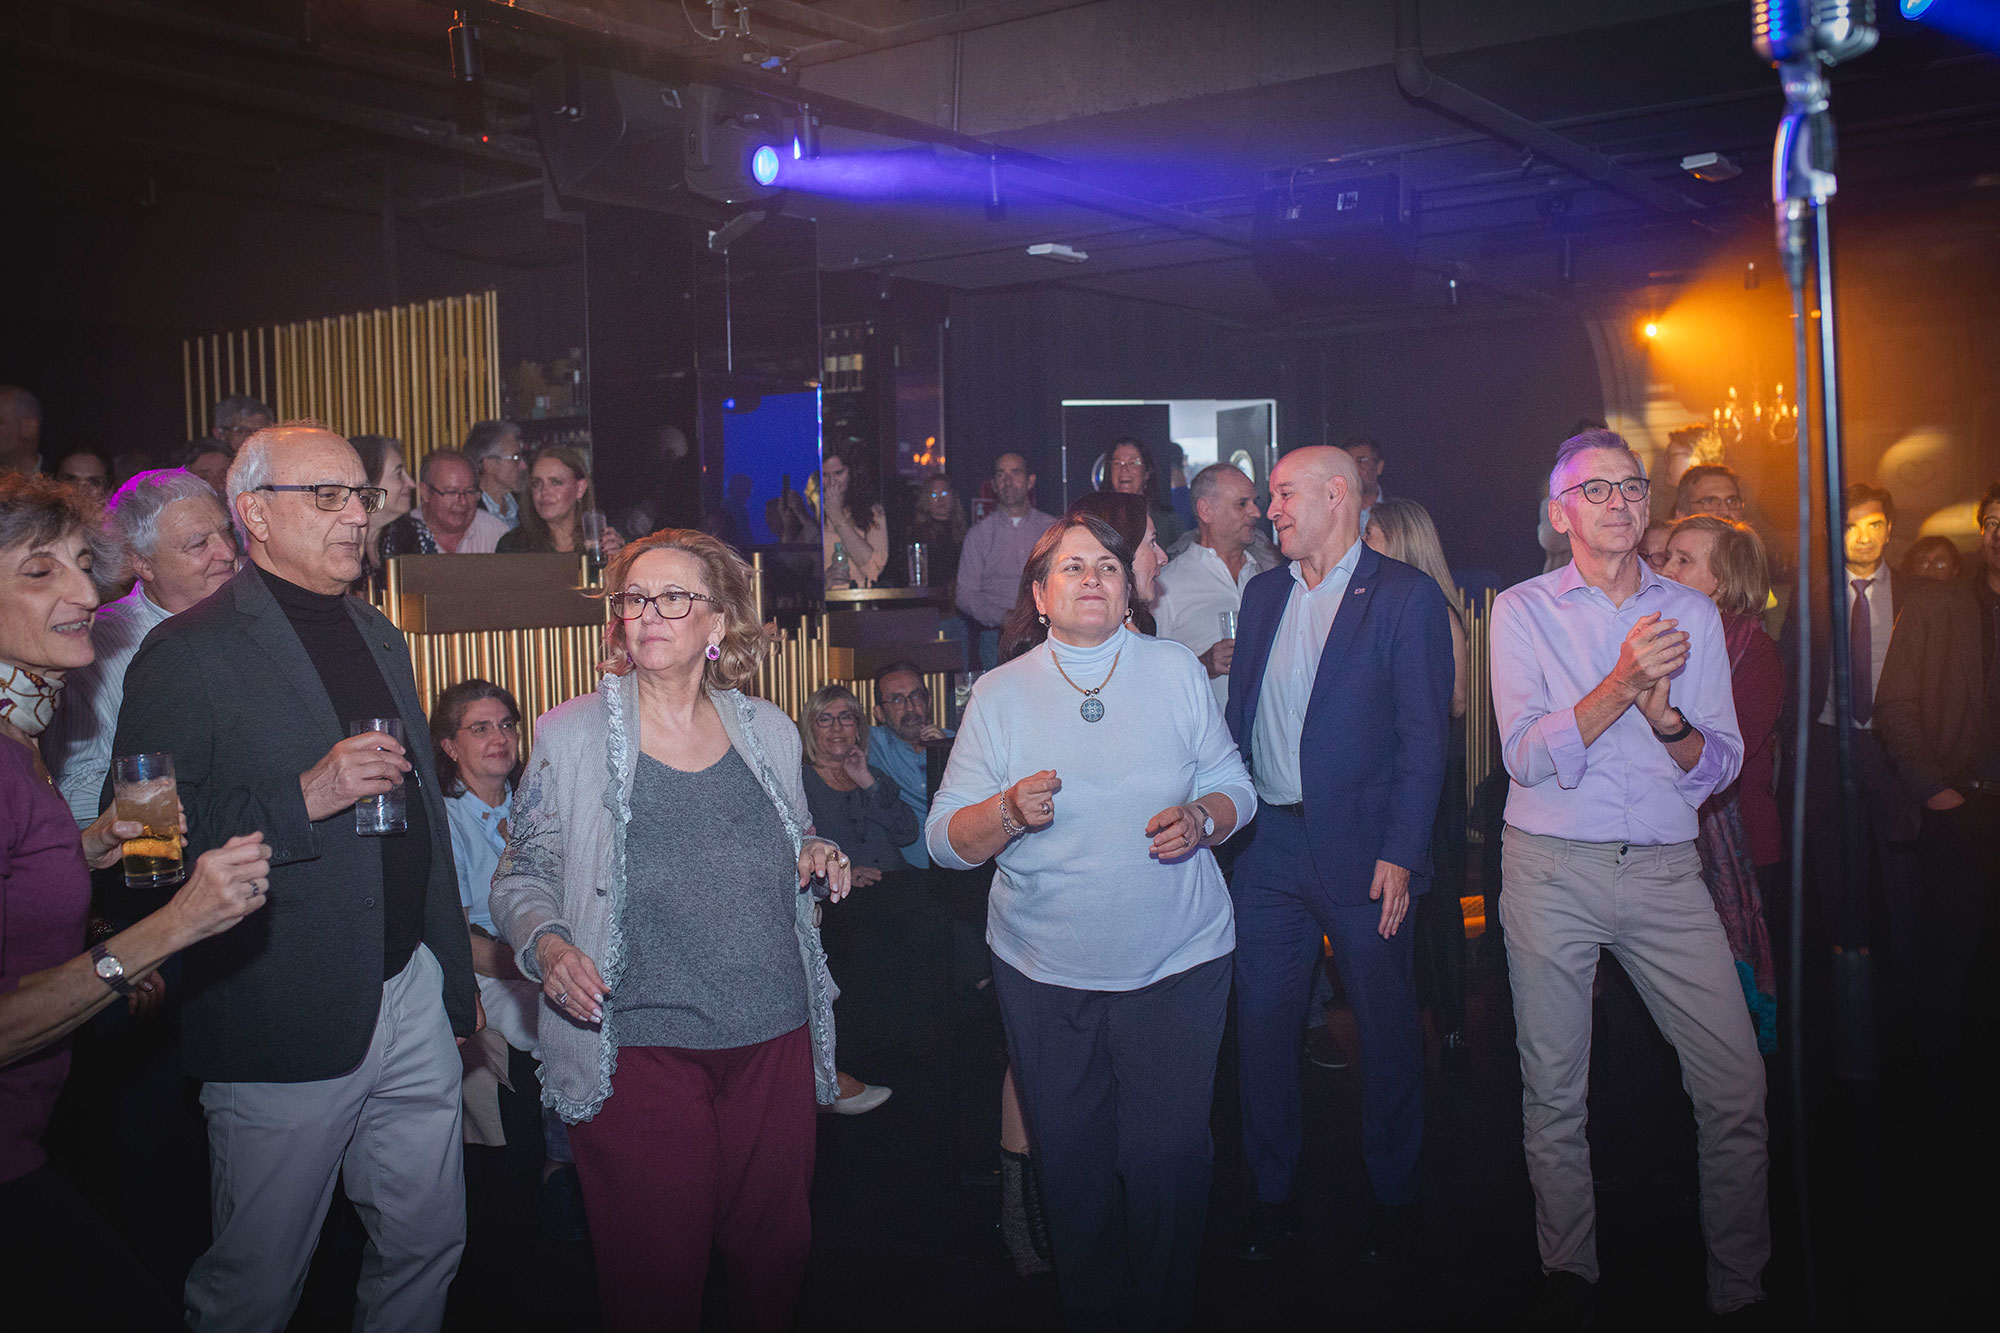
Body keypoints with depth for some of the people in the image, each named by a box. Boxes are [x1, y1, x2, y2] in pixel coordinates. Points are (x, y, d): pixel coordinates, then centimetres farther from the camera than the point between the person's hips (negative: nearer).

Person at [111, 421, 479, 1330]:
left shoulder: (378, 636, 14)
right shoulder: (188, 653, -10)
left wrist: (456, 975, 18)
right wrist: (303, 798, -24)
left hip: (413, 999, 6)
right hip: (284, 1021, -6)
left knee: (428, 1239, 16)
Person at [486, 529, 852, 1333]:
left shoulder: (769, 732, 7)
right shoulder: (569, 737, -2)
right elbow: (521, 877, 3)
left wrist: (817, 860, 0)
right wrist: (546, 945, -16)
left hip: (775, 1035, 3)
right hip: (636, 1046, -3)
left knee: (775, 1251, 14)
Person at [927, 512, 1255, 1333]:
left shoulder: (1176, 671, 3)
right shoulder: (1000, 693, 0)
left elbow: (1236, 786, 6)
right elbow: (946, 841, -4)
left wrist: (1202, 818, -16)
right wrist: (1010, 810, -24)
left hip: (1178, 962, 0)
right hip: (1045, 973, 1)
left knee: (1169, 1158, 3)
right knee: (1071, 1164, 12)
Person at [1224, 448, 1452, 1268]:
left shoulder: (1406, 596, -5)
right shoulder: (1263, 593, 12)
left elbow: (1425, 735, -9)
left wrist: (1401, 854, -15)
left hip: (1360, 852, -5)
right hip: (1268, 846, 5)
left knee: (1386, 1030, 8)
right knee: (1261, 1023, 9)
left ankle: (1394, 1201, 26)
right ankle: (1273, 1197, 25)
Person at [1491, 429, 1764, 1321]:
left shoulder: (1692, 613, 9)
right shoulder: (1522, 611, 1)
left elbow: (1718, 768, 5)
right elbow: (1528, 756, -10)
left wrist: (1666, 712, -15)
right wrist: (1621, 686, -22)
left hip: (1665, 872, 2)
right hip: (1554, 871, -2)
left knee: (1736, 1082, -1)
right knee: (1554, 1093, 7)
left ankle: (1740, 1282, 18)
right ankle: (1569, 1272, 26)